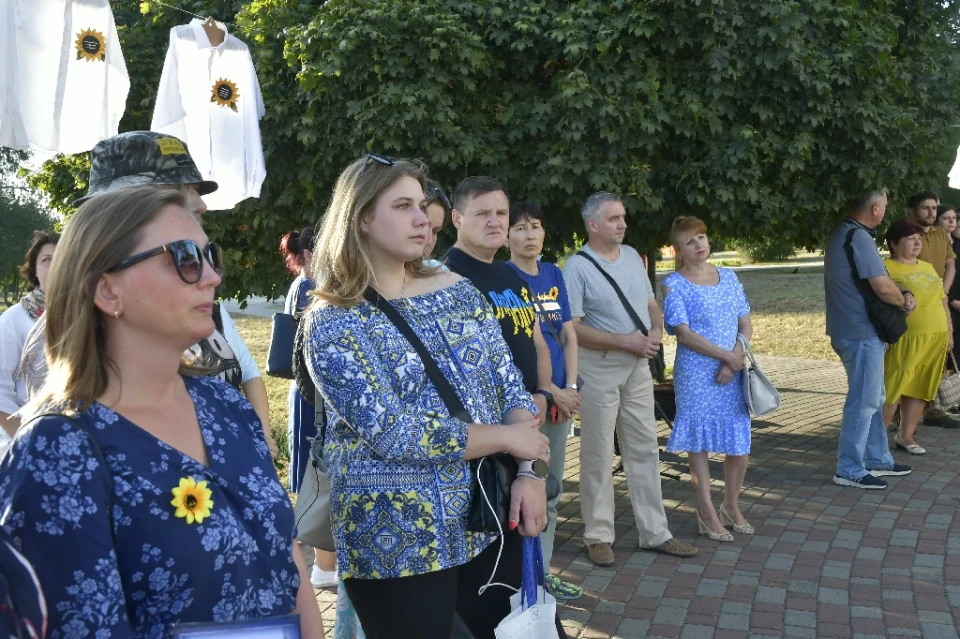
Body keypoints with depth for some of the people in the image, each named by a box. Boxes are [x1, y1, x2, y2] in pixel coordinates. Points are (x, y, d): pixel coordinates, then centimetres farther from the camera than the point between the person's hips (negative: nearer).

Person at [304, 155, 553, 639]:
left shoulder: (456, 290, 6)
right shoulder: (331, 323, -10)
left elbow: (509, 384, 6)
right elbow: (393, 434, -19)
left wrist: (527, 473, -9)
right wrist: (507, 438, -14)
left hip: (491, 517, 5)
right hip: (395, 538, -5)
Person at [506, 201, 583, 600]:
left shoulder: (553, 274, 10)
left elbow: (568, 335, 10)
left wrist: (571, 387, -2)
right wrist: (551, 392, -15)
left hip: (561, 396, 7)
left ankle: (543, 571, 26)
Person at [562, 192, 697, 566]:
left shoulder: (632, 256, 9)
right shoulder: (577, 267, -12)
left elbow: (651, 304, 18)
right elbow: (573, 328, -17)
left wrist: (656, 331, -4)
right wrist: (628, 341, -18)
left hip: (638, 366, 7)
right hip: (599, 367, -6)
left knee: (645, 449, 11)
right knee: (598, 454, 2)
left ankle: (654, 532, 20)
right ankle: (598, 536, 14)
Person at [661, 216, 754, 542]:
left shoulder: (728, 277, 10)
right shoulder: (673, 285, -4)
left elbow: (746, 325, 9)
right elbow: (684, 333, -12)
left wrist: (735, 360, -8)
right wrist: (727, 356, -13)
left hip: (734, 373, 4)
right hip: (696, 375, -4)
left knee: (740, 442, 6)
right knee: (699, 441, 3)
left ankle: (731, 506, 26)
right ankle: (708, 513, 14)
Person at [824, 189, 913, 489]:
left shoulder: (844, 233, 13)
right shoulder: (858, 237, -19)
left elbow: (876, 281, 16)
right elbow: (883, 287, -22)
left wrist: (902, 296, -1)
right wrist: (904, 301, -1)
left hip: (858, 330, 10)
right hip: (861, 333, -10)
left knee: (873, 398, 18)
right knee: (864, 401, -4)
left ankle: (878, 459, 29)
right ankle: (849, 470, 3)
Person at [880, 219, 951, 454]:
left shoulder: (928, 267, 18)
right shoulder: (886, 268, -6)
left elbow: (942, 301, 22)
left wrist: (949, 332, 19)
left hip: (936, 339, 7)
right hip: (905, 339, -7)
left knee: (919, 389, 10)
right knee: (892, 389, -5)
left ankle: (906, 435, 19)